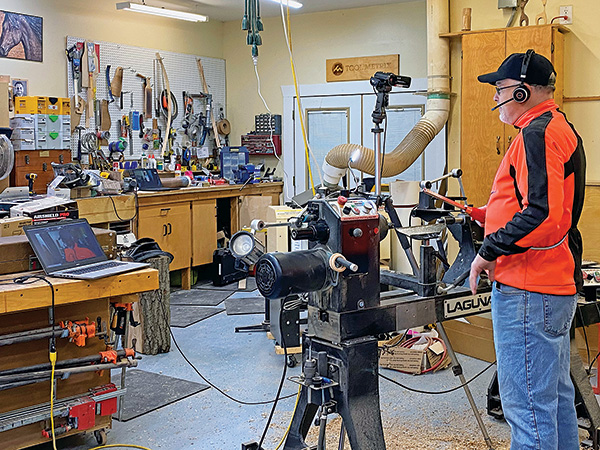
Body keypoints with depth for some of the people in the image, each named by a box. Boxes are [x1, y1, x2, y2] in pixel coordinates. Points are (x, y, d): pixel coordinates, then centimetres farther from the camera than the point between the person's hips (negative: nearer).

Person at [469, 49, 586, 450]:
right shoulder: (561, 128, 18)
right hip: (558, 284, 11)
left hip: (528, 291, -11)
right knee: (556, 394, 20)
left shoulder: (538, 134, -16)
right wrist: (482, 214, 20)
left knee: (527, 404, -5)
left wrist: (490, 251, -17)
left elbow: (542, 214, -27)